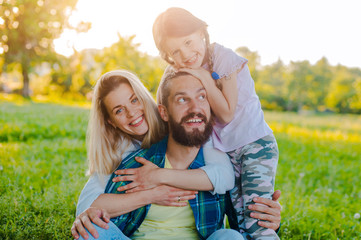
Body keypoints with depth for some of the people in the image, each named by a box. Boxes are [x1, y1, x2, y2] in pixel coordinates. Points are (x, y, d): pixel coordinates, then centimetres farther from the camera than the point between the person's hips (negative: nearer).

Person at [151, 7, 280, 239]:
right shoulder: (179, 74, 0)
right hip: (223, 152, 5)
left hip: (255, 144, -4)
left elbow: (227, 113, -14)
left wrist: (205, 77, -17)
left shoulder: (224, 58, -14)